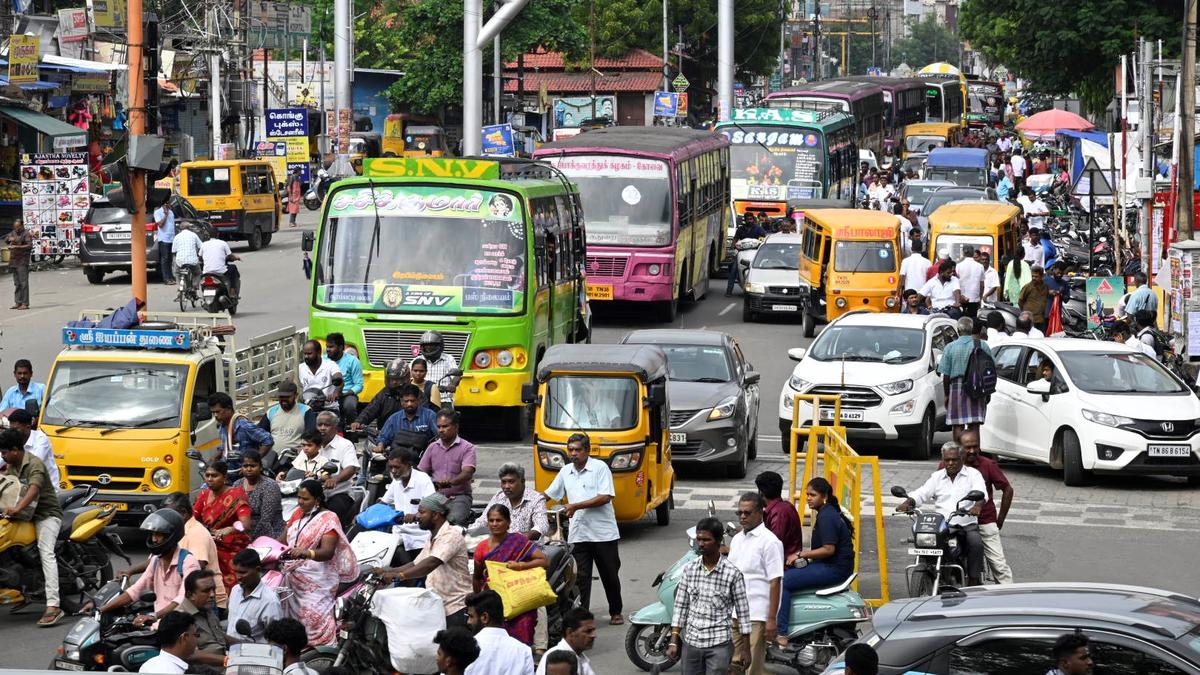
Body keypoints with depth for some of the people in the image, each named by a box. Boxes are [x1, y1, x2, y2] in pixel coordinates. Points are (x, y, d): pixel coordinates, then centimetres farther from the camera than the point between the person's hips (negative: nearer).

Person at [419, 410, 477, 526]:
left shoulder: (467, 448, 0)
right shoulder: (432, 447, 16)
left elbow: (467, 474, -15)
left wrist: (451, 482, -36)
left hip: (459, 496, -4)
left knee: (455, 519, -34)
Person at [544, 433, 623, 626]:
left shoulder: (600, 468, -6)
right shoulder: (565, 472, 11)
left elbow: (605, 497, -15)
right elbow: (548, 494, 19)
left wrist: (576, 506, -17)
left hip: (603, 533, -4)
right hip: (578, 535, 4)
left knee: (610, 575, 7)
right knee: (582, 577, -1)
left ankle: (616, 612, 22)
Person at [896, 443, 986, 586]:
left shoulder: (973, 474, 9)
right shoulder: (937, 477, 19)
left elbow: (981, 493, -9)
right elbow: (921, 493, 8)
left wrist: (977, 505, -33)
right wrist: (908, 502, -14)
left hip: (967, 524, -3)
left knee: (976, 543, -32)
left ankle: (974, 582, -27)